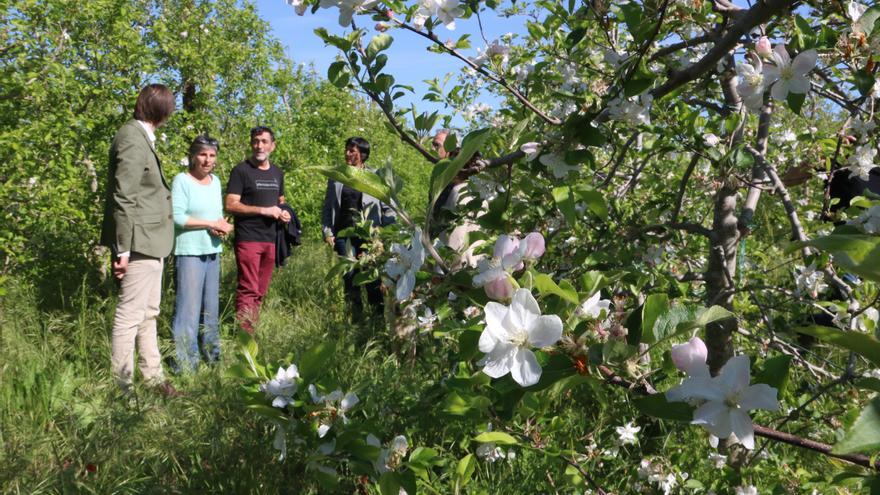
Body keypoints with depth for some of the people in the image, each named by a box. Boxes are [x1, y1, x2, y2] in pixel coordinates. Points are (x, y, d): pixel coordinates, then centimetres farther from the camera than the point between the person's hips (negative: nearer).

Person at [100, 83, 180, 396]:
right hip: (140, 240, -10)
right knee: (130, 315, -3)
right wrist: (123, 250, -21)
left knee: (149, 313, 17)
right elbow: (123, 198, -20)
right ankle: (121, 388, 6)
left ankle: (153, 377, 28)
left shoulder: (142, 136, 13)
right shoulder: (133, 139, -15)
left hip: (151, 240, 10)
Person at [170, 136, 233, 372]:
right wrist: (211, 224, -13)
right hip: (189, 252, -7)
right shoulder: (182, 180, -8)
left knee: (211, 306, 15)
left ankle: (212, 356, 26)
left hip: (213, 251, 7)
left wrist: (223, 226, -6)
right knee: (189, 308, -8)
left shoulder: (215, 181, 13)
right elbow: (177, 217, -15)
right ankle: (185, 365, -3)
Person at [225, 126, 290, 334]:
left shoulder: (277, 173, 17)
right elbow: (230, 205, -10)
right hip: (248, 239, -6)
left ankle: (252, 332, 16)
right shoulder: (241, 171, -3)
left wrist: (283, 213, 6)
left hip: (270, 239, 6)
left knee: (260, 291, 9)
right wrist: (264, 210, -14)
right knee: (248, 290, -11)